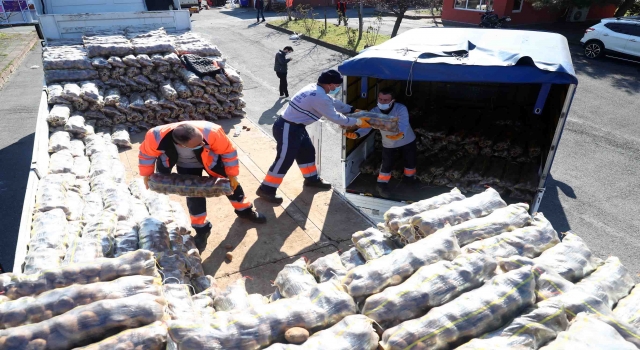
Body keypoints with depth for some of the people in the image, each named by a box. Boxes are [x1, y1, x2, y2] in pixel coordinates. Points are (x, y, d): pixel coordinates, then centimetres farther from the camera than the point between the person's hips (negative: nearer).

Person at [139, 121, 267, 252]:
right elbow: (146, 154, -14)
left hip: (210, 160, 0)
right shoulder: (157, 137, -38)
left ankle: (245, 211, 39)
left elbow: (228, 152, -25)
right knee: (193, 195, 2)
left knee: (231, 184, 10)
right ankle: (201, 229, 27)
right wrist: (147, 175, -2)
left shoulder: (211, 132, -44)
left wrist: (232, 175, -16)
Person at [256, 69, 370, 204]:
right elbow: (335, 117, -16)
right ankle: (266, 190, 10)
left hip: (296, 127, 10)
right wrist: (358, 122, -6)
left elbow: (334, 102, 18)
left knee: (307, 152, 20)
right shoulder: (319, 98, -25)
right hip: (287, 129, -10)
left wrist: (353, 110, 18)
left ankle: (312, 179, 39)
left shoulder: (314, 89, 6)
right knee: (284, 160, -2)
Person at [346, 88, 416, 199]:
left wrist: (401, 134, -72)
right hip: (389, 144, 1)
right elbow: (366, 126, -34)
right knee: (387, 165, 4)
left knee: (410, 161, 18)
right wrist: (356, 134, -57)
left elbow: (404, 125, -48)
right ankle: (382, 184, 26)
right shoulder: (374, 112, -25)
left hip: (407, 140, 0)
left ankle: (409, 178, 48)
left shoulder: (401, 109, -34)